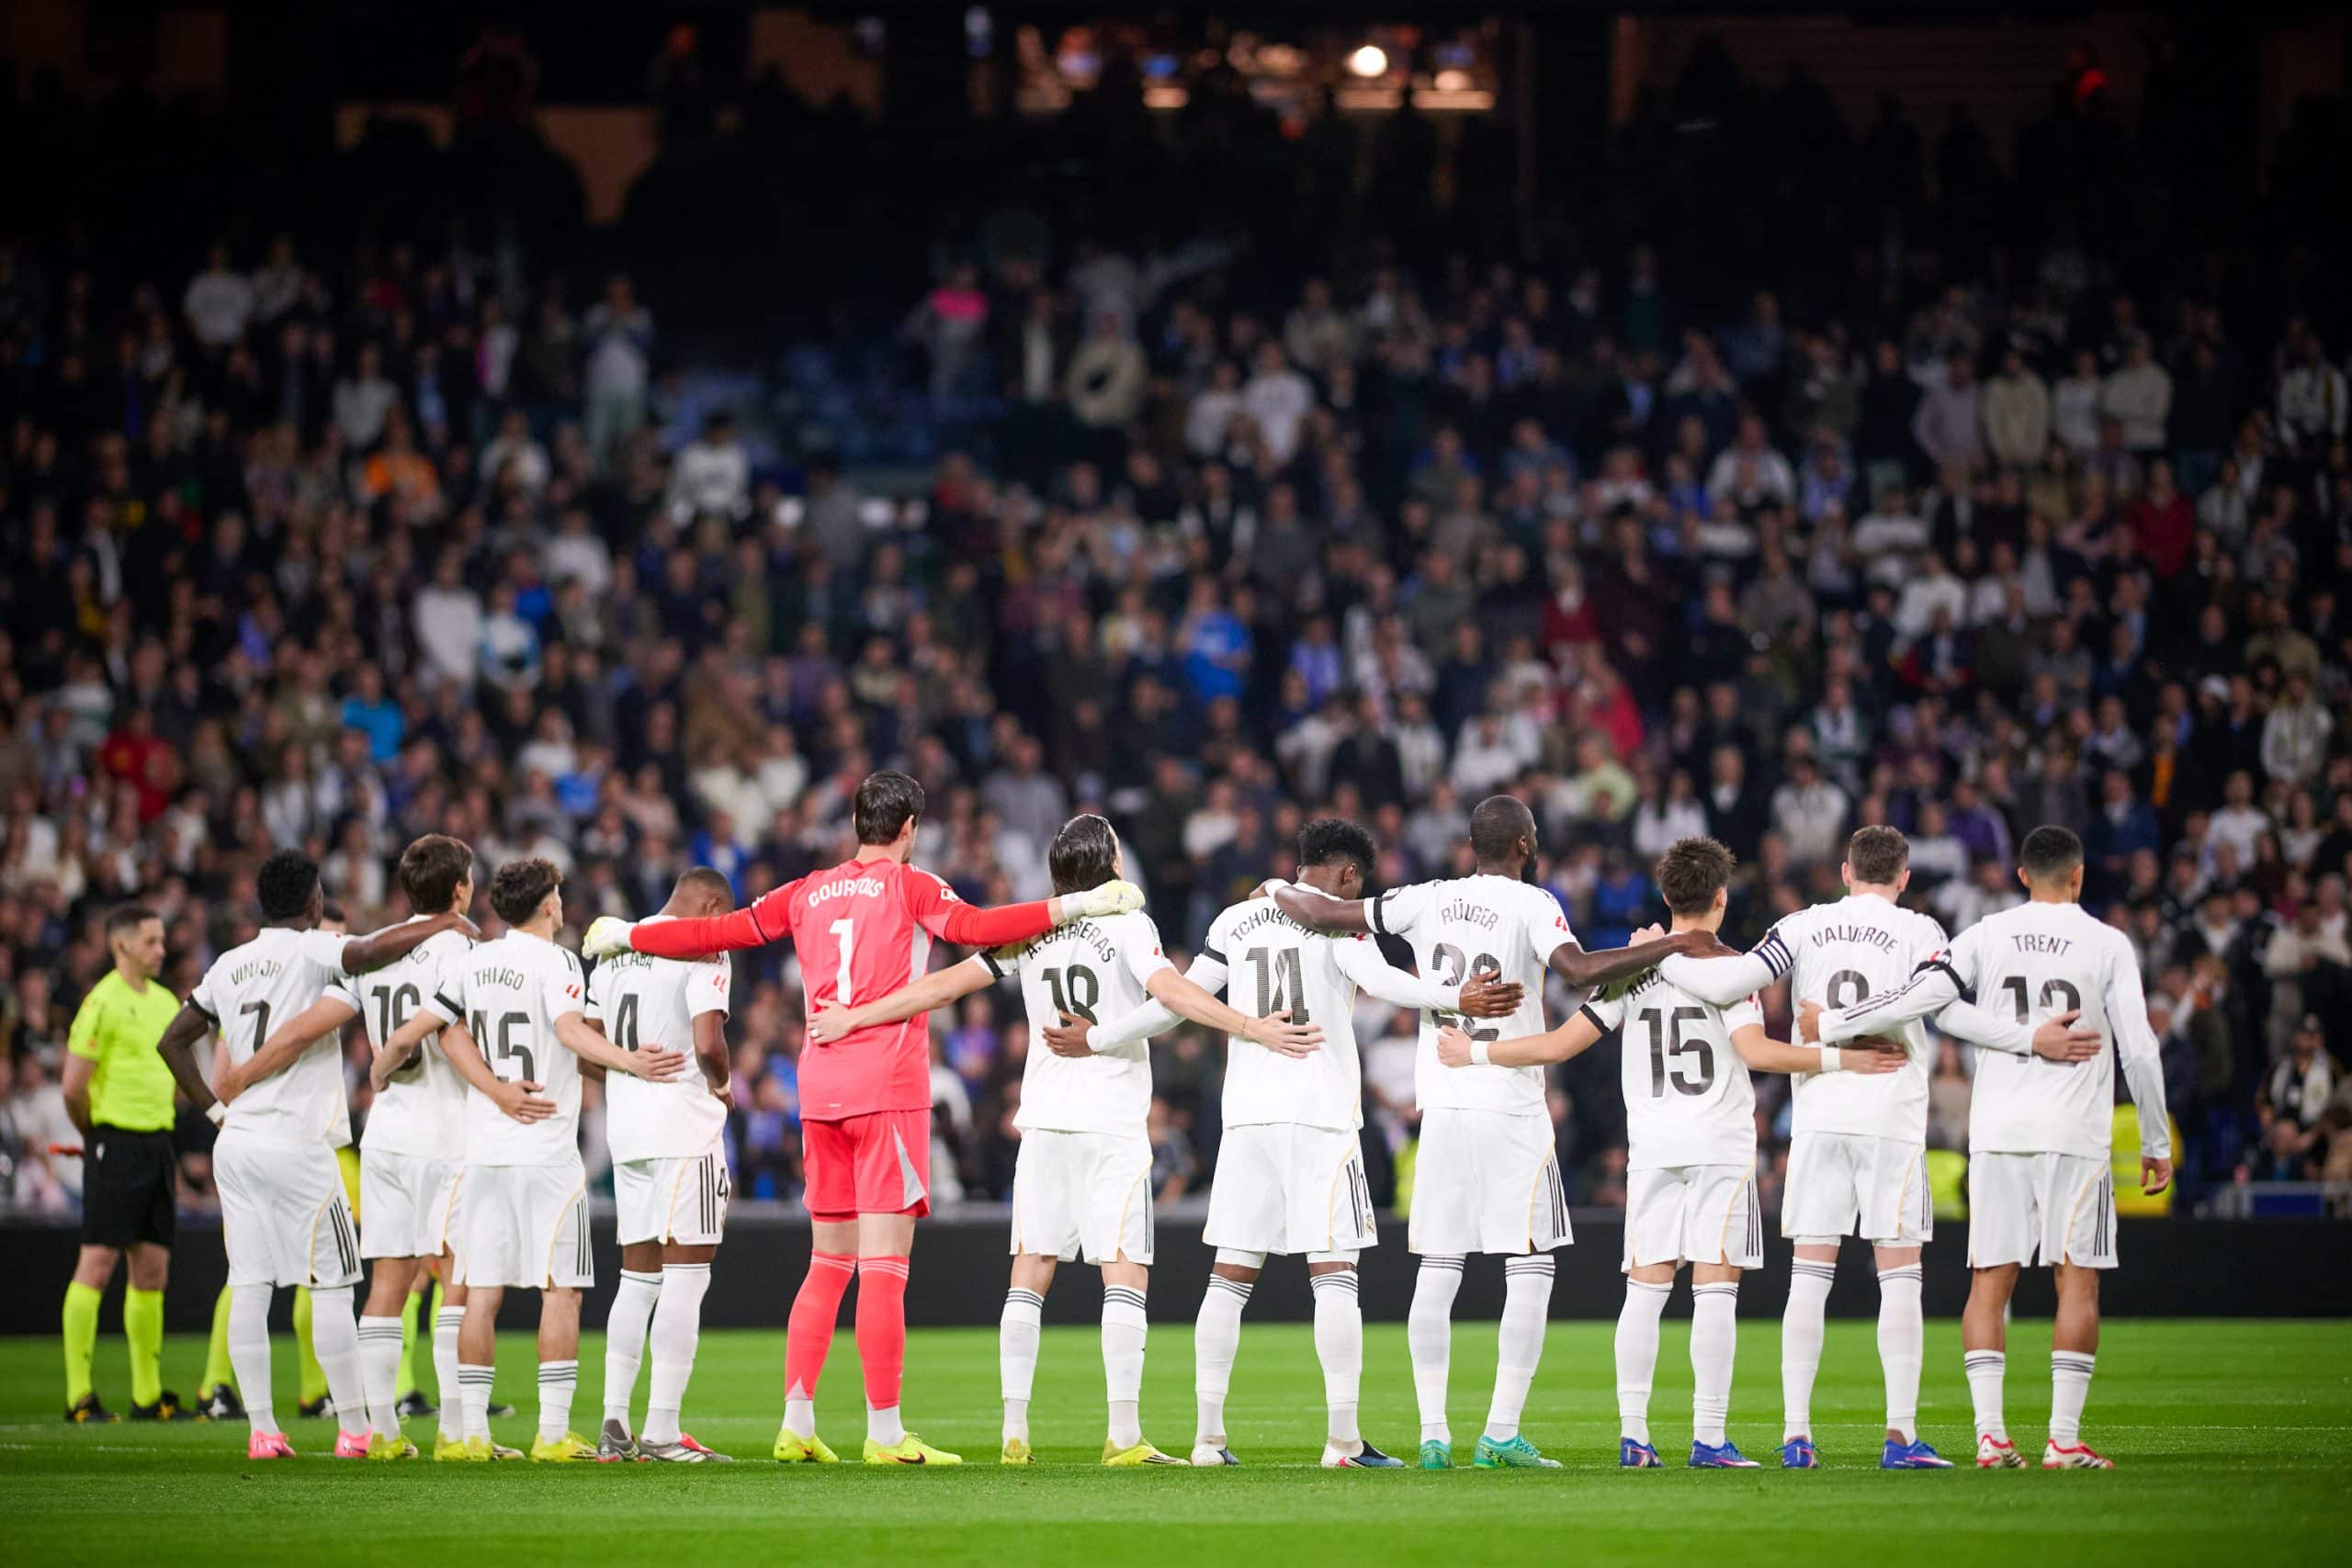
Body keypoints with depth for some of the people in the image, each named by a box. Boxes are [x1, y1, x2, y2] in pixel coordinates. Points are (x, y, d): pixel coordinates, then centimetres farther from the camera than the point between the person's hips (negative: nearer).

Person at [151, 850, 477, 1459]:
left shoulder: (229, 966, 12)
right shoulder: (313, 952, -8)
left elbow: (172, 1041, 17)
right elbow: (373, 952, -27)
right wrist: (444, 924, -12)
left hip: (236, 1145, 6)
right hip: (297, 1145, -6)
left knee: (249, 1287, 4)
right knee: (331, 1287, -1)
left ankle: (261, 1428, 4)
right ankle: (354, 1429, -1)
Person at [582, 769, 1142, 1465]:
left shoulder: (808, 893, 14)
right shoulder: (908, 886, 0)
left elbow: (719, 932, 19)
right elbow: (972, 927, -18)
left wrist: (628, 934, 33)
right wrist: (1074, 907, -20)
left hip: (818, 1091, 6)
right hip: (888, 1087, -6)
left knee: (827, 1263, 13)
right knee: (884, 1266, -7)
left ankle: (796, 1423, 9)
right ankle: (884, 1432, -10)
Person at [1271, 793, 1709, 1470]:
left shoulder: (1428, 901, 6)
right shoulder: (1531, 906, -7)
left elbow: (1321, 915, 7)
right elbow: (1581, 971, -24)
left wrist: (1281, 891, 28)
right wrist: (1675, 946, -19)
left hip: (1442, 1106, 4)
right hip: (1512, 1108, -4)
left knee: (1437, 1269, 8)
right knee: (1529, 1269, 1)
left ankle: (1433, 1433, 4)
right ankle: (1501, 1433, -6)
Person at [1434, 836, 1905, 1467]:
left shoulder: (1633, 967, 6)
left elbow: (1560, 1043, 2)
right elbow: (1755, 1051, -18)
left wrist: (1475, 1053, 13)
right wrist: (1839, 1059, -14)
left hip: (1651, 1148, 3)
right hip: (1720, 1146, -3)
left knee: (1644, 1290, 5)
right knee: (1715, 1290, -3)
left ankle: (1632, 1435, 1)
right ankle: (1709, 1438, -7)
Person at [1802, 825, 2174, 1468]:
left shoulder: (1988, 936, 3)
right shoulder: (2108, 945, 0)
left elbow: (1924, 994, -7)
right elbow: (2140, 1052, -2)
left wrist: (1829, 1026, 3)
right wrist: (2156, 1144, 8)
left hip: (1997, 1130, 2)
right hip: (2075, 1132, -2)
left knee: (1990, 1280, 6)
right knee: (2077, 1280, 1)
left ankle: (1990, 1433, -3)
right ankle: (2065, 1438, -5)